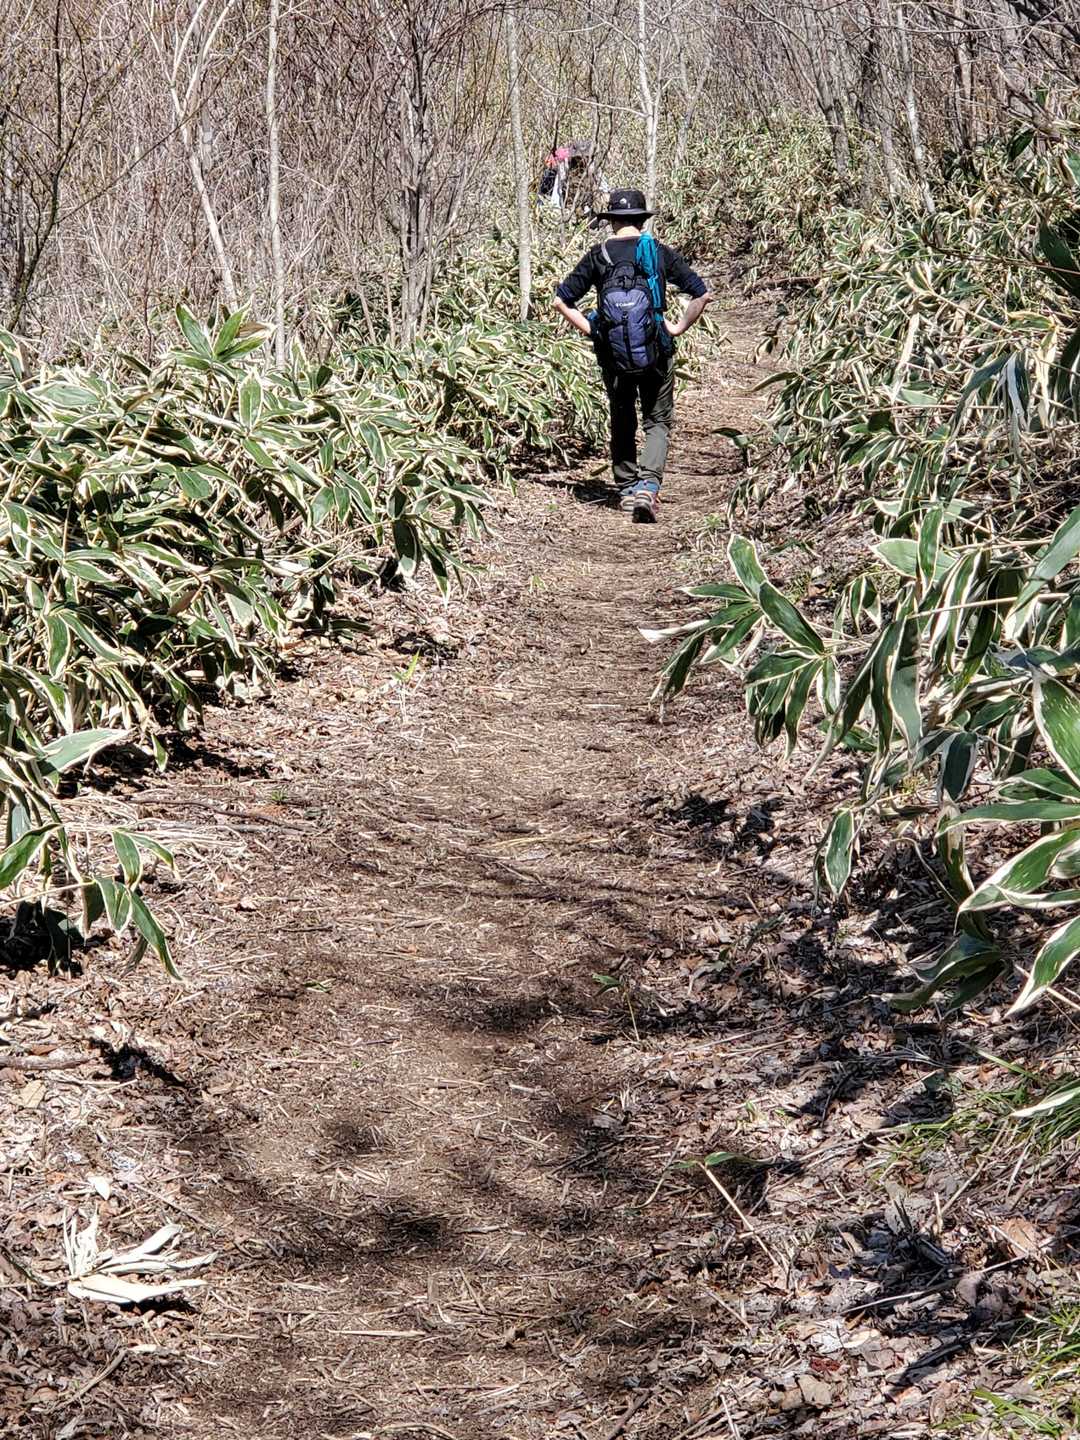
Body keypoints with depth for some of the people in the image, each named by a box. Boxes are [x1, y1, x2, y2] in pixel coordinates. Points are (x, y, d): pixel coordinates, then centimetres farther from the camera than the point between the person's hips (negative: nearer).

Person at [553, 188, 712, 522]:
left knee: (622, 423, 17)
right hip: (656, 353, -1)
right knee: (657, 422, 6)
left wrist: (589, 329, 8)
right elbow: (703, 294, -2)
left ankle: (626, 491, 20)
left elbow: (561, 301, 2)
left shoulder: (597, 257, 1)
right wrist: (679, 327, 5)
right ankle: (648, 486, -14)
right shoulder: (660, 253, 0)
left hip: (612, 354, 1)